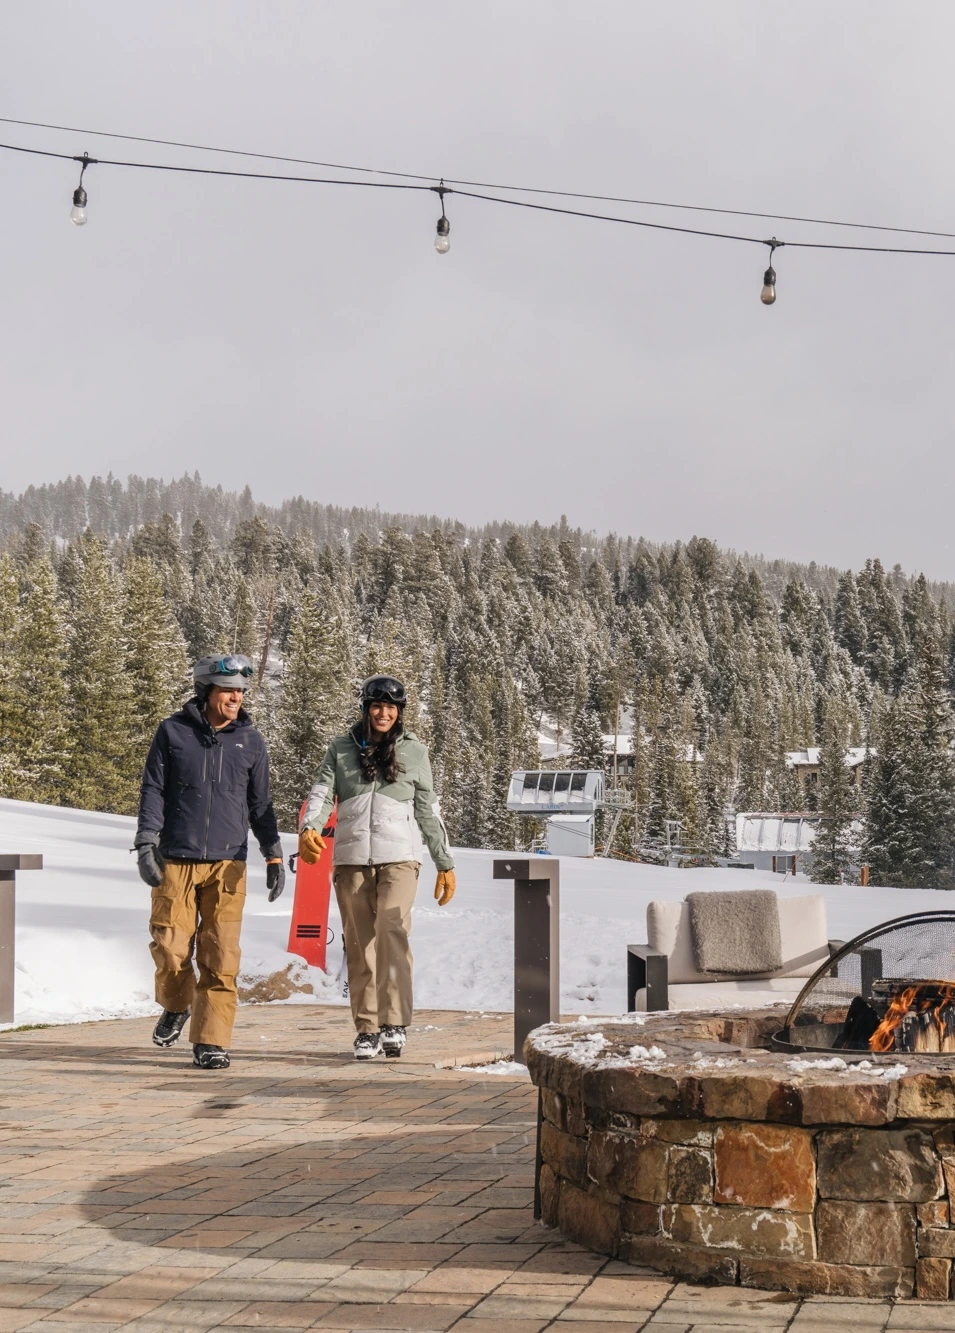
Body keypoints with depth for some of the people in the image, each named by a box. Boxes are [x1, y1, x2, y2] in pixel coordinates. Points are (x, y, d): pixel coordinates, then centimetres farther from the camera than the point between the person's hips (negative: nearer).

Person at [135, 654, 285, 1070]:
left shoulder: (250, 741, 8)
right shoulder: (173, 732, 3)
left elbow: (260, 804, 14)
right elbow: (152, 790, 3)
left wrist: (274, 856, 9)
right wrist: (146, 845, -6)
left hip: (227, 863, 1)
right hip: (175, 860, -1)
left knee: (220, 957, -5)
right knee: (171, 947, -1)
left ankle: (211, 1041, 2)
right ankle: (176, 1006, 30)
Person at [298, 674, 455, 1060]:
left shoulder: (414, 751, 9)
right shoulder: (342, 749, 10)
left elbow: (429, 811, 12)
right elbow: (321, 793, 0)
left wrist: (445, 863, 11)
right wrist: (309, 828, -21)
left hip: (399, 855, -2)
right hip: (351, 857, 2)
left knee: (392, 929, -21)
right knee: (359, 944, 3)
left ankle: (394, 1023, -25)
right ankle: (367, 1028, 11)